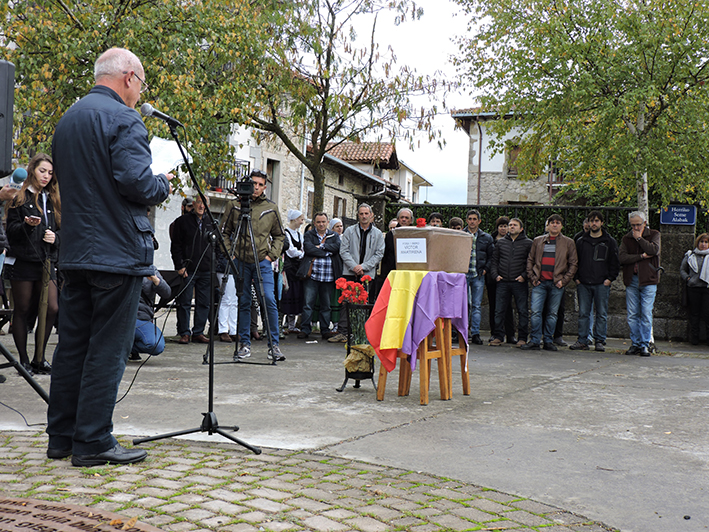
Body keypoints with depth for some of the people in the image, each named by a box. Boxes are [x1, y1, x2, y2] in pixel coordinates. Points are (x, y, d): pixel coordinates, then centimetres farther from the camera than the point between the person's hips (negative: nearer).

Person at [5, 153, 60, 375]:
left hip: (46, 262, 4)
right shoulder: (19, 198, 3)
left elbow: (60, 230, 20)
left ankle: (39, 359, 7)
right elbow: (11, 231, -2)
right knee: (22, 310, 3)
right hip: (23, 262, -4)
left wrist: (55, 237, -2)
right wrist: (27, 225, -21)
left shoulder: (52, 201, 17)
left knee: (52, 309, -6)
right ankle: (23, 360, 12)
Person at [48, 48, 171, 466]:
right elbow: (138, 183, -23)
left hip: (75, 252, 8)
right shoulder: (123, 120, -12)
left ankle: (61, 436, 20)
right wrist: (164, 185, -1)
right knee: (108, 349, -2)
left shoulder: (67, 120, 17)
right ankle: (93, 442, 3)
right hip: (118, 252, -8)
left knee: (72, 343, 12)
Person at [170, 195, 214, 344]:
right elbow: (176, 246, 0)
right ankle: (184, 333, 4)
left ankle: (198, 332, 12)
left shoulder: (210, 223, 15)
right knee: (184, 302, -2)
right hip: (187, 270, -4)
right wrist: (179, 265, -10)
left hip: (206, 270, 4)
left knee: (204, 303, 4)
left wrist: (213, 265, 10)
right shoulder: (182, 221, 3)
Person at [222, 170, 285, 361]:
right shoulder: (234, 205, 6)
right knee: (243, 303, 5)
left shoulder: (271, 208, 8)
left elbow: (279, 235, 14)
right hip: (240, 261, 1)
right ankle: (244, 344, 13)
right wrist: (229, 253, -1)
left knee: (269, 300, -10)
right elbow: (225, 232, 11)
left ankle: (274, 345, -3)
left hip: (262, 261, 0)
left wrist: (272, 255, 2)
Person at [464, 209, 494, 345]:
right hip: (463, 275, -1)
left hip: (478, 276, 1)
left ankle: (475, 334, 4)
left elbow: (491, 256, 15)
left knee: (476, 306, 1)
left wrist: (485, 269, 3)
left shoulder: (486, 238, 10)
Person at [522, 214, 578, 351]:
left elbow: (573, 264, 6)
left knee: (552, 314, 4)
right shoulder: (538, 241, 12)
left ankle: (548, 341, 13)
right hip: (539, 282, 1)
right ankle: (535, 340, 1)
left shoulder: (568, 243, 8)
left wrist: (564, 280, -3)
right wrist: (532, 277, 3)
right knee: (535, 312, -6)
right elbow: (530, 260, 15)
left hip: (557, 284, -1)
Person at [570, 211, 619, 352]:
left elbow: (615, 263, 6)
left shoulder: (610, 242, 6)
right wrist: (576, 278, 3)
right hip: (583, 284, 2)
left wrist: (610, 278, -5)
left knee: (601, 314, 1)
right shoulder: (581, 241, 11)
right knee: (583, 313, 2)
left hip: (602, 284, -2)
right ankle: (582, 340, 7)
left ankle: (600, 341, 6)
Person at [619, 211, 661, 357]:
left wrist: (639, 237, -7)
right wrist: (642, 256, -11)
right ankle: (635, 343, 12)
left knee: (646, 314, -5)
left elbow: (654, 250, -15)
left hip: (648, 280, -3)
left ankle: (645, 344, 2)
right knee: (632, 315, 4)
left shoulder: (654, 234, 5)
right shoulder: (626, 238, 11)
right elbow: (622, 257, -4)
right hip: (631, 280, 3)